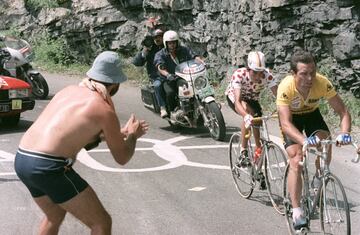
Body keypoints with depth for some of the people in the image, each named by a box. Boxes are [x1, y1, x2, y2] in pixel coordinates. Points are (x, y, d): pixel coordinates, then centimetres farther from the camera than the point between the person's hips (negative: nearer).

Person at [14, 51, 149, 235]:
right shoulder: (105, 109, -4)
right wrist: (133, 135, 27)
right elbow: (122, 158, 8)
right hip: (49, 167, -8)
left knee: (54, 217, 33)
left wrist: (119, 133, 36)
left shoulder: (70, 90, 16)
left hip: (21, 160, 8)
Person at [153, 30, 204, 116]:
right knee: (170, 93, -32)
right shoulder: (160, 54, -4)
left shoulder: (184, 50, 4)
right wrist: (167, 75, -44)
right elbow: (160, 67, -22)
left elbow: (194, 56, -9)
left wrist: (202, 62, -32)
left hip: (183, 78, 2)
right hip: (168, 80, -2)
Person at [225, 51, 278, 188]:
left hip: (252, 100, 4)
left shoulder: (267, 75, -30)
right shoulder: (239, 75, -37)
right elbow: (237, 102, -47)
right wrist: (246, 115, -65)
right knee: (248, 116, -35)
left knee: (258, 131, -6)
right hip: (233, 97, -3)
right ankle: (243, 151, -21)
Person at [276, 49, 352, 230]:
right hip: (291, 117, -2)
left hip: (312, 114, 3)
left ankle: (318, 181, 7)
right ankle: (296, 211, -8)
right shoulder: (286, 87, -37)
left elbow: (343, 111, -26)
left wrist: (344, 133, -45)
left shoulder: (322, 83, -32)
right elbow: (286, 123, -42)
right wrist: (304, 141, -59)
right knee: (296, 161, -16)